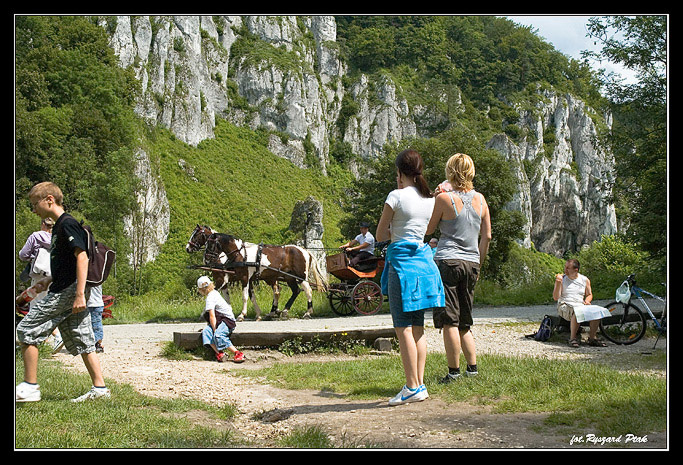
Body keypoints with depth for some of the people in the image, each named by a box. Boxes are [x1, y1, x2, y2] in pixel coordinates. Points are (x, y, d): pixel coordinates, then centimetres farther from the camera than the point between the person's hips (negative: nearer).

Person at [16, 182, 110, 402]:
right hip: (70, 293, 10)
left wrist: (79, 294, -25)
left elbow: (82, 257, -20)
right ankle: (99, 387, 7)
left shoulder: (67, 224, -12)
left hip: (66, 292, -10)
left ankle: (29, 387, -2)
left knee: (26, 330, -4)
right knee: (82, 340, 8)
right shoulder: (58, 226, 18)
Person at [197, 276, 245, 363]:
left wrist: (215, 330, -17)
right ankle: (219, 353, -28)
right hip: (221, 320, 9)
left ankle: (238, 354, -28)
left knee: (218, 335, -33)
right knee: (206, 331, -13)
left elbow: (212, 316, -19)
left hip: (227, 320, -9)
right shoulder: (215, 293, 16)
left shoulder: (210, 298, -13)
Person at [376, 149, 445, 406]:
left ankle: (413, 387, -4)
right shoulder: (430, 198, 9)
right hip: (423, 259, 7)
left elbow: (380, 235, -3)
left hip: (402, 262, -7)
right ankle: (420, 383, 13)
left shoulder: (396, 196, -8)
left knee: (403, 328, -4)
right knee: (418, 328, 11)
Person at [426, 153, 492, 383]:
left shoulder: (445, 198, -8)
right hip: (471, 263, 6)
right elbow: (486, 236, 10)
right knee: (465, 322, 16)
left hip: (447, 261, -5)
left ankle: (454, 371, -1)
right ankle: (472, 367, 14)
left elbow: (428, 229, 3)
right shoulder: (480, 199, 7)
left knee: (449, 321, -2)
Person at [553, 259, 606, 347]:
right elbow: (555, 297, -4)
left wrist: (587, 301, -1)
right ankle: (573, 338, -24)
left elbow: (589, 294, 22)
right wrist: (558, 283, -18)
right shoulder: (562, 278, 2)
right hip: (565, 306, -3)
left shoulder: (585, 280, 9)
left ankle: (592, 338, -11)